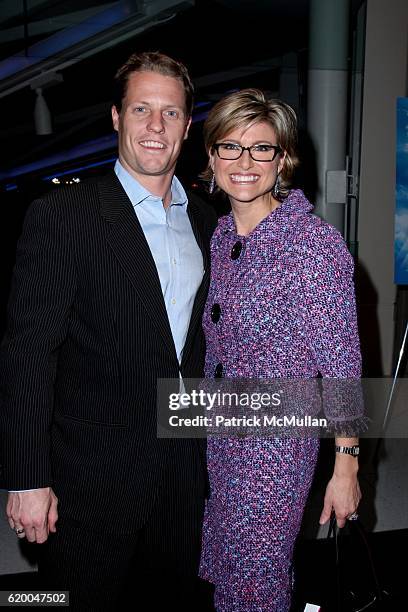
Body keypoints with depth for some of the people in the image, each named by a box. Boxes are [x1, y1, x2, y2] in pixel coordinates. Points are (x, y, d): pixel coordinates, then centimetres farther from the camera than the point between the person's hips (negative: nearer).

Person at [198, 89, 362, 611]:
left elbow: (341, 364, -14)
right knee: (224, 566, 20)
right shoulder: (219, 236, 3)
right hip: (217, 434, 6)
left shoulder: (316, 244, -18)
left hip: (276, 444, -6)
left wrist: (345, 468, -11)